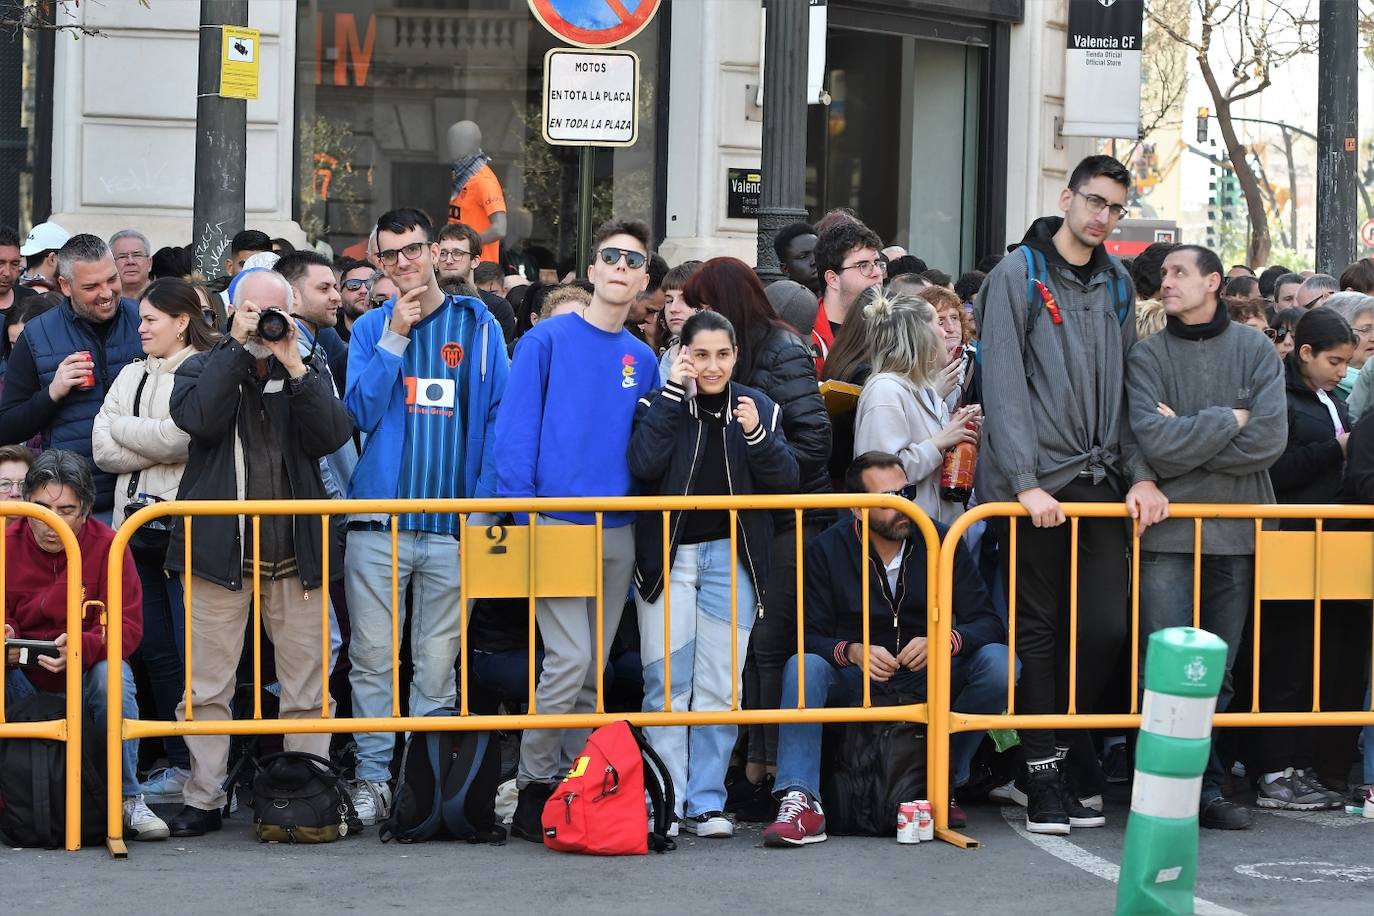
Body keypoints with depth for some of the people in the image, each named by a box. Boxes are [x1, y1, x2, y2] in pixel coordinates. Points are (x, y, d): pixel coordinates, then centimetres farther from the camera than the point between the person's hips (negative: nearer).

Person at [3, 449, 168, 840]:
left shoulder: (107, 545, -9)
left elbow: (128, 627, -14)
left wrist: (82, 647, -36)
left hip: (85, 678, -1)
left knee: (113, 675, -34)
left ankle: (127, 798, -21)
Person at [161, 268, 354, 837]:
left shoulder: (307, 373, 13)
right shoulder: (204, 368, 8)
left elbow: (332, 436, -4)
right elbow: (200, 418, -14)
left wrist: (293, 365, -8)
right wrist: (239, 348, -9)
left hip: (295, 552, 2)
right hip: (219, 550, -2)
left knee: (307, 687, 2)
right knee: (208, 685, -1)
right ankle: (203, 800, 5)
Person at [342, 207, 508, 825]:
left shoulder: (479, 327, 6)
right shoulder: (372, 328, 9)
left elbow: (498, 419, 4)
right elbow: (359, 413, -2)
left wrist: (485, 503, -5)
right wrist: (395, 339, -9)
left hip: (453, 525, 0)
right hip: (379, 523, 0)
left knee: (438, 662, 5)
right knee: (374, 658, 0)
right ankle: (373, 778, 6)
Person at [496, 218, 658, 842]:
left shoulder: (643, 360, 13)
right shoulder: (548, 340, -3)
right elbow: (515, 428, -7)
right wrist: (519, 512, -13)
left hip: (620, 529, 5)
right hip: (556, 523, -5)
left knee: (594, 670, 8)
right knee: (571, 658, -14)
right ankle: (533, 786, -2)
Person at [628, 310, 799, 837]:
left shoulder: (759, 408, 7)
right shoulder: (661, 405, 1)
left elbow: (786, 482, 1)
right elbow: (643, 464, -16)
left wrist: (757, 435, -15)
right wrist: (673, 393, -16)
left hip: (731, 558, 2)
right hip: (667, 557, -2)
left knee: (719, 687, 1)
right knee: (666, 684, -5)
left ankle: (706, 803, 5)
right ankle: (664, 804, -2)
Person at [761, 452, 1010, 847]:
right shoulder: (827, 550, -6)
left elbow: (988, 624, -9)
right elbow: (811, 635, -10)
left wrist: (944, 641, -31)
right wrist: (853, 651, -31)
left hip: (929, 680, 1)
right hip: (856, 683, -1)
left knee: (997, 661, -25)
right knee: (802, 666, -30)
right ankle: (802, 802, -39)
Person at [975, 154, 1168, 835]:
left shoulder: (1117, 286, 15)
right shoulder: (1017, 276, -3)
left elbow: (1126, 390, 13)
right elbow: (1003, 388, -9)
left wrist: (1140, 474, 1)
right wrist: (1025, 483, -16)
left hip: (1100, 484, 5)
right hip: (1036, 486, -5)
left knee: (1109, 625, -2)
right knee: (1038, 629, 0)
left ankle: (1066, 746, 16)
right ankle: (1044, 781, 6)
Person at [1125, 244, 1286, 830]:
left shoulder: (1255, 351, 6)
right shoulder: (1147, 356, 2)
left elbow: (1269, 439, -8)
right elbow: (1152, 441, -13)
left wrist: (1187, 436, -8)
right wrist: (1228, 421, -8)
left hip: (1238, 534, 2)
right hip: (1168, 535, -2)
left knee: (1218, 672, 8)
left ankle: (1207, 787, 15)